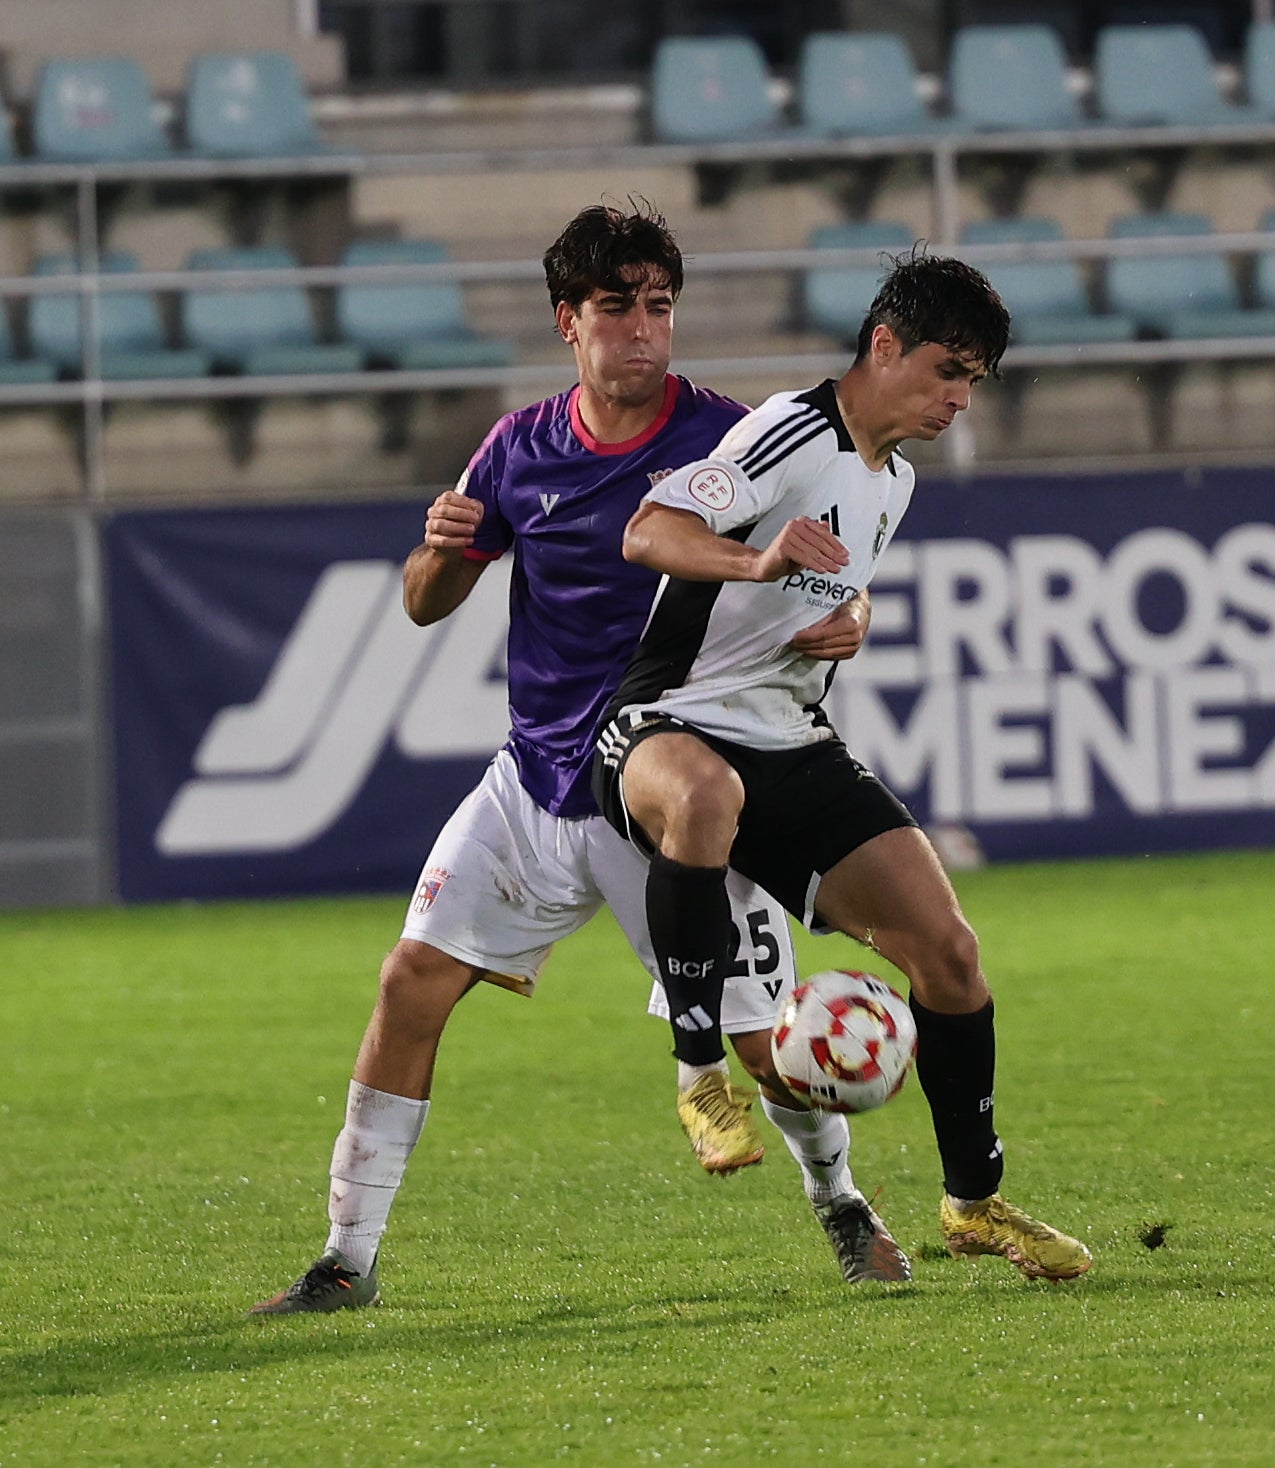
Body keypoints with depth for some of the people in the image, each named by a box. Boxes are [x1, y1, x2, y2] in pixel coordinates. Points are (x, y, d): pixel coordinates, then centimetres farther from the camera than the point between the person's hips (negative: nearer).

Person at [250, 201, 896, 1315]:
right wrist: (439, 553, -11)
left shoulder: (726, 438, -7)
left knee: (765, 1043, -3)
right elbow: (428, 605, 12)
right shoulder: (523, 450, 3)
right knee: (414, 982, -8)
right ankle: (350, 1257, 1)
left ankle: (840, 1204, 28)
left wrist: (841, 624, -25)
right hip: (536, 787, 3)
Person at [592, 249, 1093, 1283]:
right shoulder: (796, 434, -12)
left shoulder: (894, 481, 16)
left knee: (948, 952, -3)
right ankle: (701, 1072, -31)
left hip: (795, 747, 8)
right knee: (707, 793, -45)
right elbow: (648, 533, -26)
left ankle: (976, 1201, 15)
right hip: (673, 728, -8)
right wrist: (761, 561, -42)